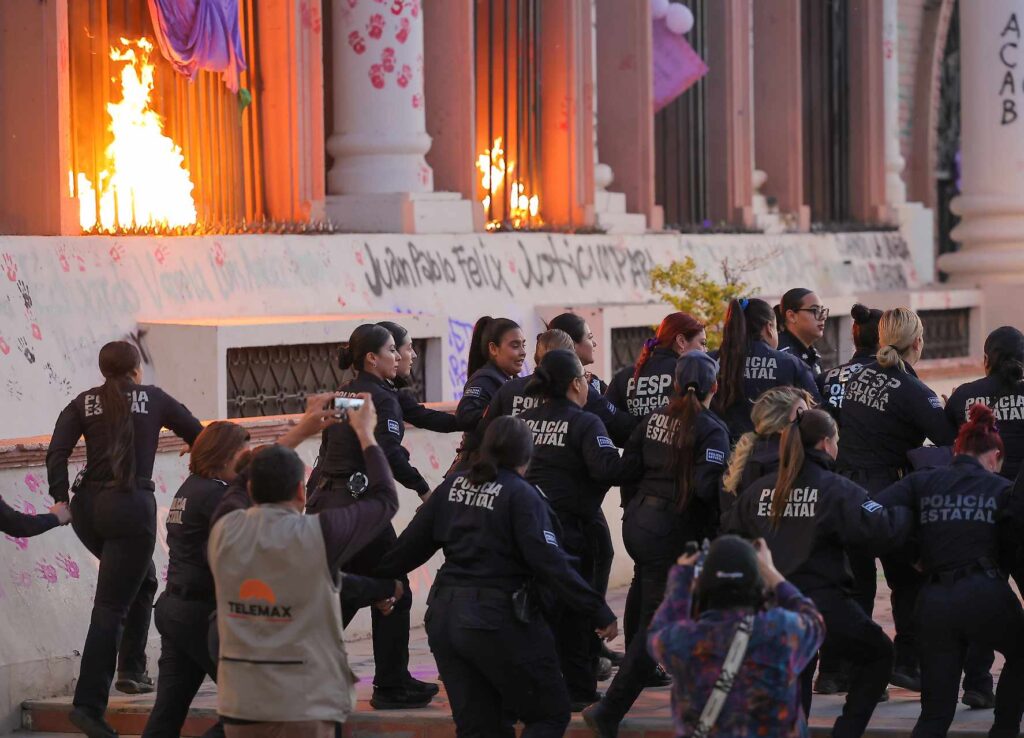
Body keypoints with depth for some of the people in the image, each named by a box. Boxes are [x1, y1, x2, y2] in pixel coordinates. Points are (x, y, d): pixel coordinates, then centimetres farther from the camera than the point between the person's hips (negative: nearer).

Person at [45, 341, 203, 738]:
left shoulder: (83, 403, 11)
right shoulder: (153, 398, 7)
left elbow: (57, 452, -2)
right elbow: (198, 435, 9)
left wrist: (60, 499, -3)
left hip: (88, 508, 4)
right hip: (132, 507, -4)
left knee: (141, 580, 29)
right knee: (111, 607, -7)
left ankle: (131, 668, 25)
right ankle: (88, 704, -16)